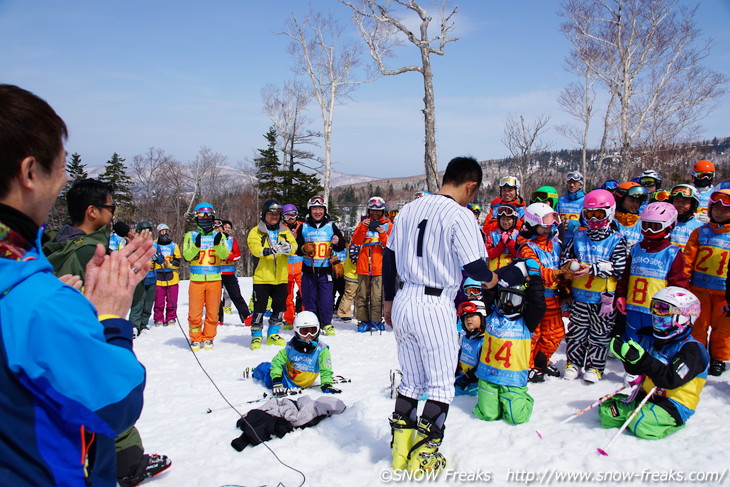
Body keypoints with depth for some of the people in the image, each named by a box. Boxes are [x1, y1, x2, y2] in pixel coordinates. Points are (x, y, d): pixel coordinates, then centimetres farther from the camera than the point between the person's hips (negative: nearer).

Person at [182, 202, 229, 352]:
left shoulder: (219, 235, 10)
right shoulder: (190, 235, 8)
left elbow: (225, 255, -2)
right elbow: (187, 256, -3)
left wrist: (218, 244, -20)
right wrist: (196, 246, -21)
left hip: (214, 279, 1)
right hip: (196, 279, -1)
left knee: (212, 312, 5)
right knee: (195, 312, 1)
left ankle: (208, 338, 19)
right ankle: (195, 339, 15)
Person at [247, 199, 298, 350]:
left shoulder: (285, 231, 12)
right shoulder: (256, 231, 1)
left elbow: (294, 245, -3)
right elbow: (254, 247, -17)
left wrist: (288, 247, -27)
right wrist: (267, 250, -36)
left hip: (280, 278, 4)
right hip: (261, 277, -4)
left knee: (279, 307, 10)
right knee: (259, 308, -1)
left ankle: (273, 334, 25)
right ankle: (256, 336, 15)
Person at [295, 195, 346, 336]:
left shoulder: (331, 226, 6)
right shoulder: (304, 227, 8)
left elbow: (341, 245, 9)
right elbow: (297, 248, 10)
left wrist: (337, 243, -13)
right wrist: (304, 249, -12)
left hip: (326, 269, -1)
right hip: (308, 269, 1)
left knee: (326, 299, -4)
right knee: (309, 299, 5)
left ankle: (327, 324, 13)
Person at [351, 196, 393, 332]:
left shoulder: (388, 225, 11)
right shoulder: (364, 223, 15)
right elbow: (356, 241, 1)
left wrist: (383, 234, -16)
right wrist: (363, 227, -13)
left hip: (379, 266, -2)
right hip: (364, 265, 2)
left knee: (377, 296, -6)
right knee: (362, 294, 3)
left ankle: (376, 321, 5)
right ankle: (363, 320, 10)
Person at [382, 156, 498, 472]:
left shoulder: (410, 209, 8)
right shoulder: (461, 216, -12)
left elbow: (388, 256, 12)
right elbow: (474, 266, -16)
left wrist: (388, 300, 21)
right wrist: (490, 277, 8)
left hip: (402, 302, 7)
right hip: (435, 307, -6)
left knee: (411, 379, 19)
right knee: (441, 384, 10)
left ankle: (401, 447, 26)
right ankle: (425, 453, 14)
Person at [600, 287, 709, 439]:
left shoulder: (691, 349, -15)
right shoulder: (650, 339, 5)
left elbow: (671, 380, -29)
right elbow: (635, 370, 5)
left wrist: (643, 359, -40)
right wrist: (625, 354, -17)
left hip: (675, 405, -6)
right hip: (646, 396, 6)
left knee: (642, 424, -30)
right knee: (606, 412, -9)